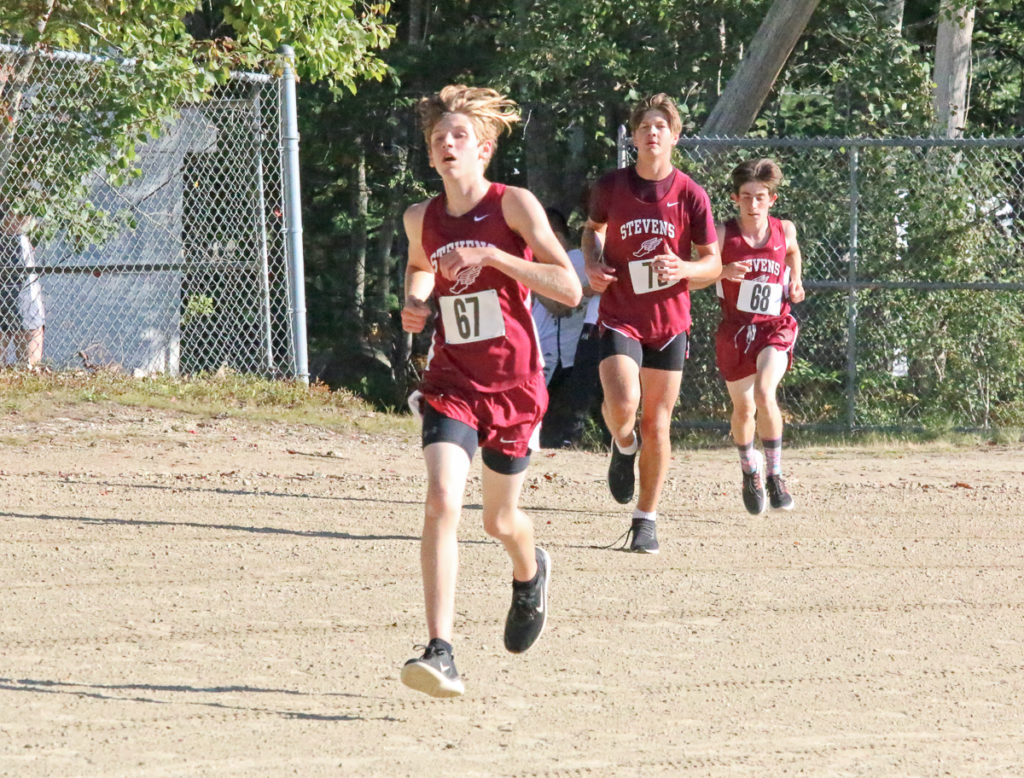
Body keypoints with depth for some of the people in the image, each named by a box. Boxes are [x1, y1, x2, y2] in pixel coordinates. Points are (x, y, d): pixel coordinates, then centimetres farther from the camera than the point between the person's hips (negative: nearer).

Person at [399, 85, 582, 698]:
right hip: (451, 382, 2)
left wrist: (491, 256, -25)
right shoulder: (423, 219, 3)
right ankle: (440, 653, -25)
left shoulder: (514, 205, -10)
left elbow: (570, 288, -18)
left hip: (514, 385, -2)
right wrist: (416, 300, 5)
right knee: (442, 503, -21)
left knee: (500, 520, 14)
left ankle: (530, 574, 52)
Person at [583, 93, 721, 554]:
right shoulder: (611, 187, -2)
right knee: (622, 405, -22)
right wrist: (593, 264, -2)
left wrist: (683, 269, -20)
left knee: (657, 422, 3)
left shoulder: (690, 195, -4)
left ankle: (646, 520, 16)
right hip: (619, 317, -1)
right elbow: (593, 229, 18)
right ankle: (623, 447, 15)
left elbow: (714, 264, 1)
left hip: (669, 322, 1)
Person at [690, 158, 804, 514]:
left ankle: (774, 475, -11)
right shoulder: (723, 234, -7)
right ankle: (749, 468, 40)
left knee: (764, 393, -24)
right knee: (743, 409, 10)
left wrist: (795, 281, 10)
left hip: (775, 327, -1)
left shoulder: (784, 230, 1)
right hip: (735, 329, 1)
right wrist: (723, 271, -28)